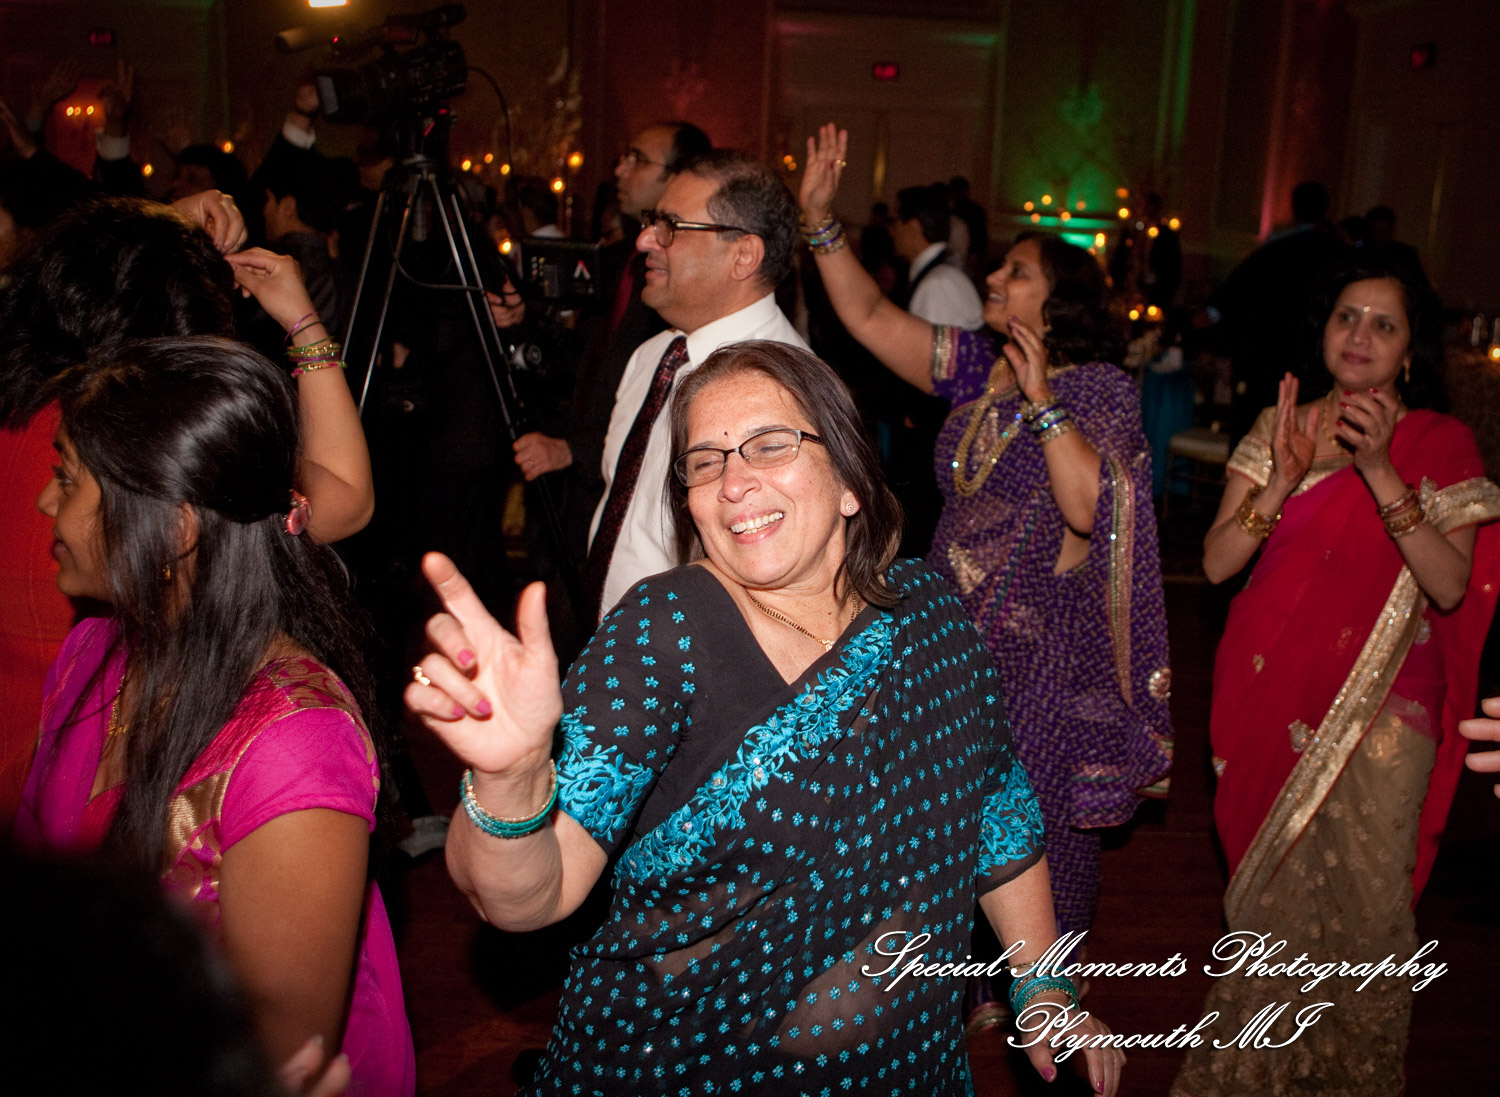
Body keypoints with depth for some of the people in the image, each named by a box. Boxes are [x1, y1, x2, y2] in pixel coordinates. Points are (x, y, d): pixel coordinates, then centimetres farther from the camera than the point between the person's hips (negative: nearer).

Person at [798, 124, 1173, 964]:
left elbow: (1089, 506, -24)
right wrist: (821, 220, -6)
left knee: (1034, 823, 8)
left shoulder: (1100, 387, -10)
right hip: (956, 632, 6)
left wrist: (1043, 401, -25)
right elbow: (868, 316, 2)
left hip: (1046, 649, -5)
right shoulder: (977, 369, 5)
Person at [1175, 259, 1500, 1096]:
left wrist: (1380, 471, -23)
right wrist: (1283, 480, -18)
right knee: (1269, 889, 11)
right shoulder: (1279, 427, 5)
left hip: (1381, 704, -2)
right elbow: (1218, 561, -3)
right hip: (1272, 693, 2)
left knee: (1366, 894, -3)